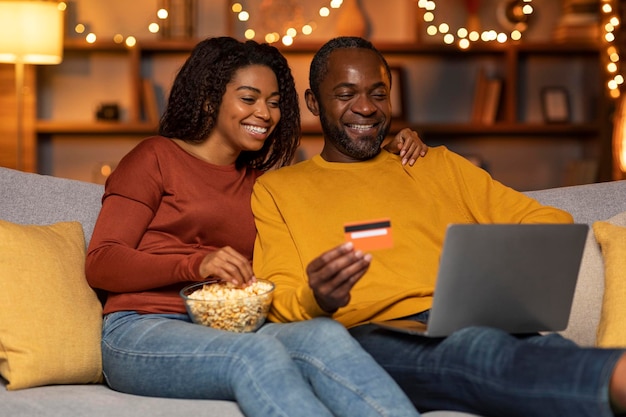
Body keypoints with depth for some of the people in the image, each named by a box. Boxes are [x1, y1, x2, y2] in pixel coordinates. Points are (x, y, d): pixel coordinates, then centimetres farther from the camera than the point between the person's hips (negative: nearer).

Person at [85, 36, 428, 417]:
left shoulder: (258, 183, 27)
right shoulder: (157, 157, 11)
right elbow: (100, 264, 1)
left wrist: (397, 154, 22)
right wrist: (197, 264, -15)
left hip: (227, 334, 5)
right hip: (142, 333, -4)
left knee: (326, 336, -30)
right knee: (258, 353, -37)